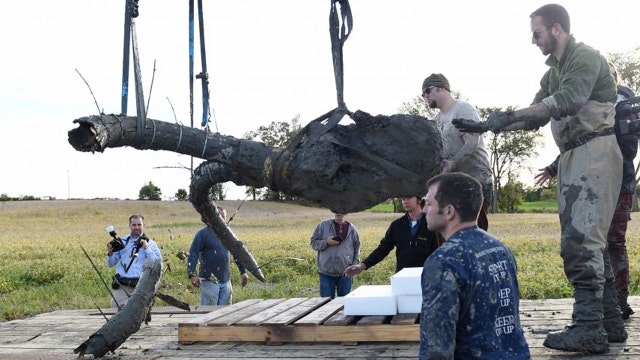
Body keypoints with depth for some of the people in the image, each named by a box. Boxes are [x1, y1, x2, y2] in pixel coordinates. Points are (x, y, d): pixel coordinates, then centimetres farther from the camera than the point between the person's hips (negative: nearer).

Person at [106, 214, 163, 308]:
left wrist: (146, 248, -8)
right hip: (122, 286, 1)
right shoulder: (122, 241, 14)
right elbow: (110, 264, 14)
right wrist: (110, 253, -6)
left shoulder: (150, 243, 10)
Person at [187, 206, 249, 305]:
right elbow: (193, 254, -13)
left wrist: (243, 272, 17)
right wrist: (192, 274, -24)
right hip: (209, 281, -6)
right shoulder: (203, 233, -6)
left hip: (226, 280, 6)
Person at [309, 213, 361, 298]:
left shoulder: (352, 229, 6)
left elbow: (357, 249, 12)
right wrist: (326, 243, -15)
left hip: (345, 273, 1)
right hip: (326, 272, -1)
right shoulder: (323, 225, 2)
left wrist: (354, 265, 1)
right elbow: (313, 243, 3)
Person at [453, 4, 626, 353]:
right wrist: (486, 126, 14)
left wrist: (509, 115, -26)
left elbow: (567, 100, -25)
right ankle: (610, 322, 16)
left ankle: (589, 329, -14)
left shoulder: (585, 57, -9)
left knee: (581, 240, -15)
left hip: (594, 154, -10)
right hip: (572, 157, 10)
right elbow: (537, 117, 22)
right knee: (588, 240, 10)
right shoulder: (554, 71, 19)